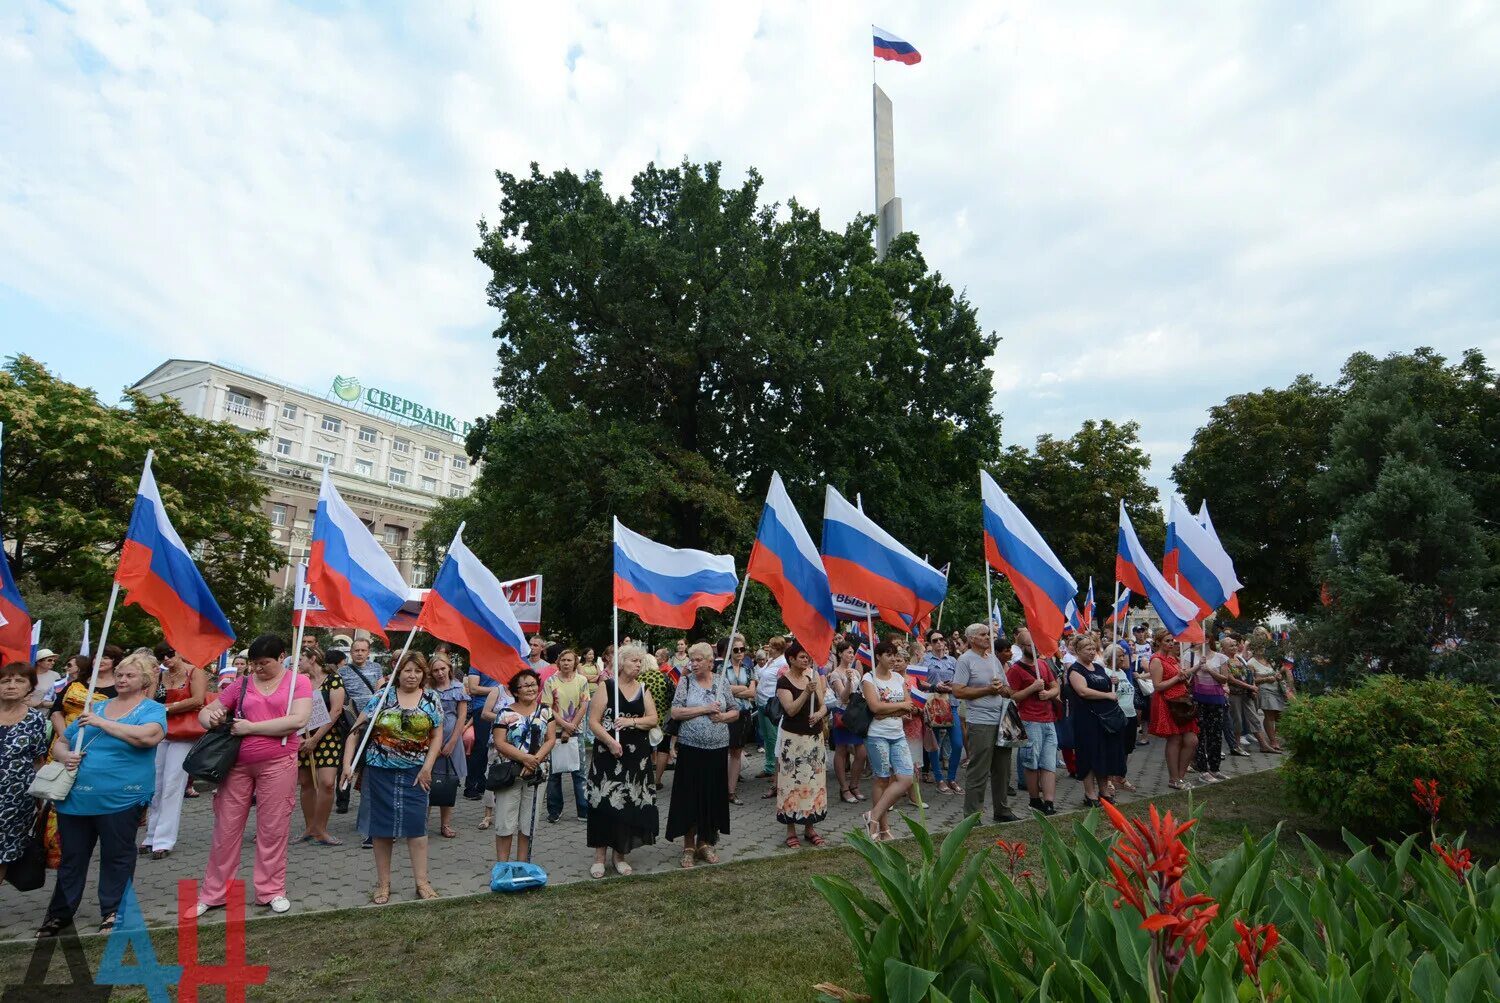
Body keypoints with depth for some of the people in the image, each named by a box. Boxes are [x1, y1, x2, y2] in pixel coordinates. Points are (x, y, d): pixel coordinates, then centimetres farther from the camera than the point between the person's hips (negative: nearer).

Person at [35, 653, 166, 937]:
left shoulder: (152, 709, -5)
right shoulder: (95, 707, 13)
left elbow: (147, 736, -26)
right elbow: (59, 742, 20)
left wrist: (101, 722, -18)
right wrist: (64, 756, -5)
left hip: (120, 799, -5)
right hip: (75, 797, 5)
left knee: (116, 857, 7)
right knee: (72, 857, 15)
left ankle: (112, 912, 22)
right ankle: (60, 913, 31)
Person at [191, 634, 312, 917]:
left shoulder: (298, 681, -2)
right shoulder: (242, 684, 9)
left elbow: (297, 720, -15)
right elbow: (205, 712, 13)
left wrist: (251, 728, -13)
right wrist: (211, 718, -11)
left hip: (277, 764, -3)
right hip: (237, 764, 3)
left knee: (272, 829, 5)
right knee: (226, 828, 9)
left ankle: (271, 890, 20)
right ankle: (213, 893, 24)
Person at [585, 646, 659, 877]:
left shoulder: (643, 689, 9)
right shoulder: (606, 687, -4)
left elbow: (653, 719, 4)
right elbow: (593, 722, -9)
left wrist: (632, 721, -13)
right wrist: (610, 741, -22)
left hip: (637, 755, 4)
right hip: (608, 754, -4)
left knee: (630, 803, 7)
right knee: (605, 802, -2)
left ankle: (619, 854, 21)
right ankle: (600, 856, 11)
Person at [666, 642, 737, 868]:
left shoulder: (722, 682, 4)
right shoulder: (685, 682, -2)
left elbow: (735, 712, 10)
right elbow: (675, 712, -10)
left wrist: (723, 716, -11)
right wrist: (705, 709, -15)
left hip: (718, 748, 2)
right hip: (690, 747, -2)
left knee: (713, 796, 8)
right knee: (689, 796, 2)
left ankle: (705, 842, 24)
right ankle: (689, 845, 16)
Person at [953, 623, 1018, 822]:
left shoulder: (994, 659, 15)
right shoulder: (966, 660, -7)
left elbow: (1008, 691, 21)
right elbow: (958, 691, -16)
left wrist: (1001, 689, -3)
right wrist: (988, 690, -15)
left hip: (1001, 721, 7)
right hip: (980, 723, -7)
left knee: (1002, 770, 15)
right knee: (978, 773, -3)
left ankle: (1001, 810, 29)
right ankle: (971, 816, 6)